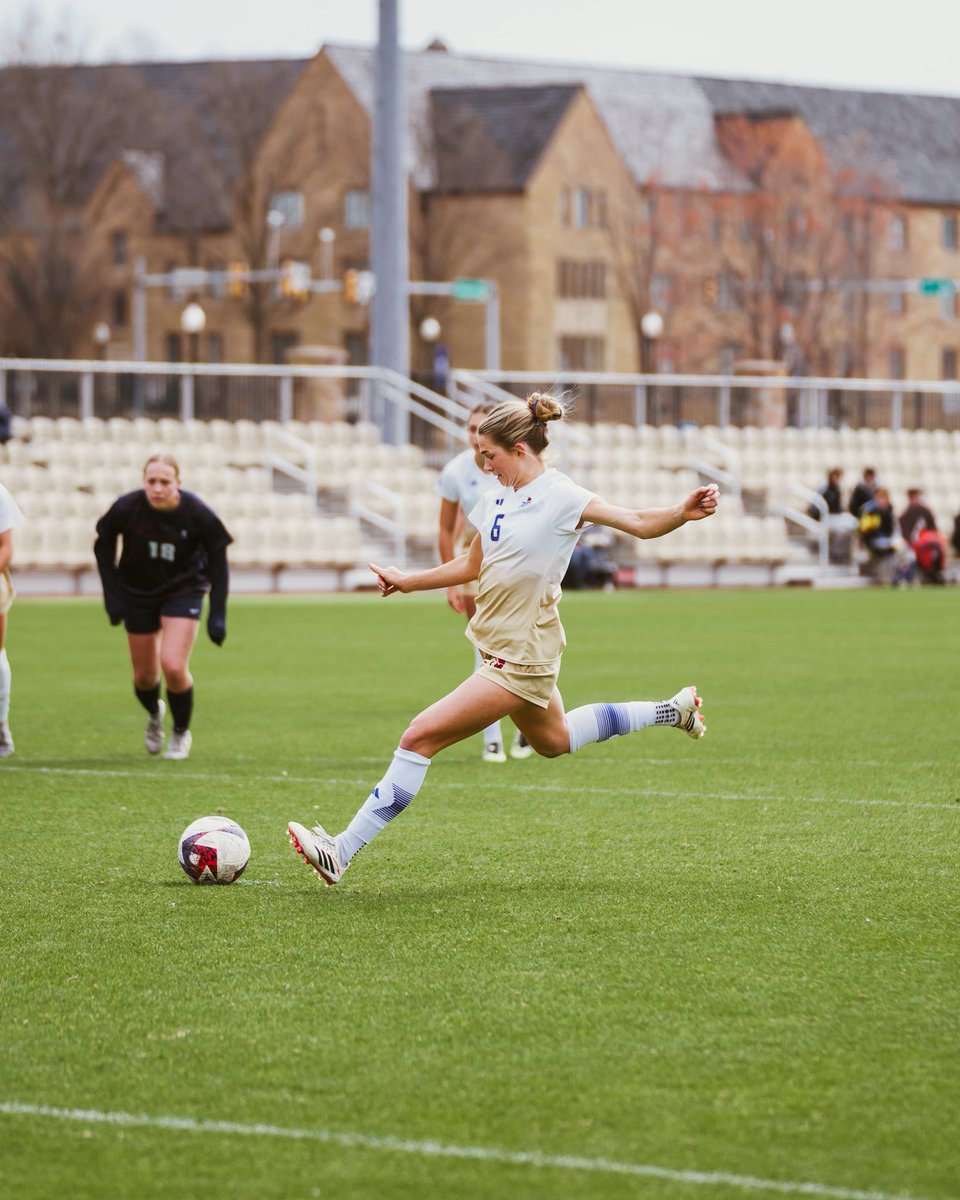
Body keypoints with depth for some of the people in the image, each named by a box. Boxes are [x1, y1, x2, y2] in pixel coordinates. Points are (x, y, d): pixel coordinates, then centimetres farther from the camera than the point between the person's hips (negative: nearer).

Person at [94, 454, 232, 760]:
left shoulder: (197, 513, -21)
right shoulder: (126, 508, -20)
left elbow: (217, 561, -9)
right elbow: (103, 545, -1)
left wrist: (217, 616, -12)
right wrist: (111, 595, -6)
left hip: (184, 591, -2)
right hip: (138, 593, 2)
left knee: (173, 667, -17)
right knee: (144, 676, 8)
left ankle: (181, 733, 10)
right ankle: (154, 714, 45)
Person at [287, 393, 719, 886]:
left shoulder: (561, 498, -16)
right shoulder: (498, 497, 8)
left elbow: (640, 523, -22)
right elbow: (472, 565, 22)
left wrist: (684, 511, -40)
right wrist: (408, 582, 25)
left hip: (521, 657, -9)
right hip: (497, 643, 9)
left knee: (420, 738, -15)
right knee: (553, 740, 30)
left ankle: (341, 852, -12)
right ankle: (672, 709, 43)